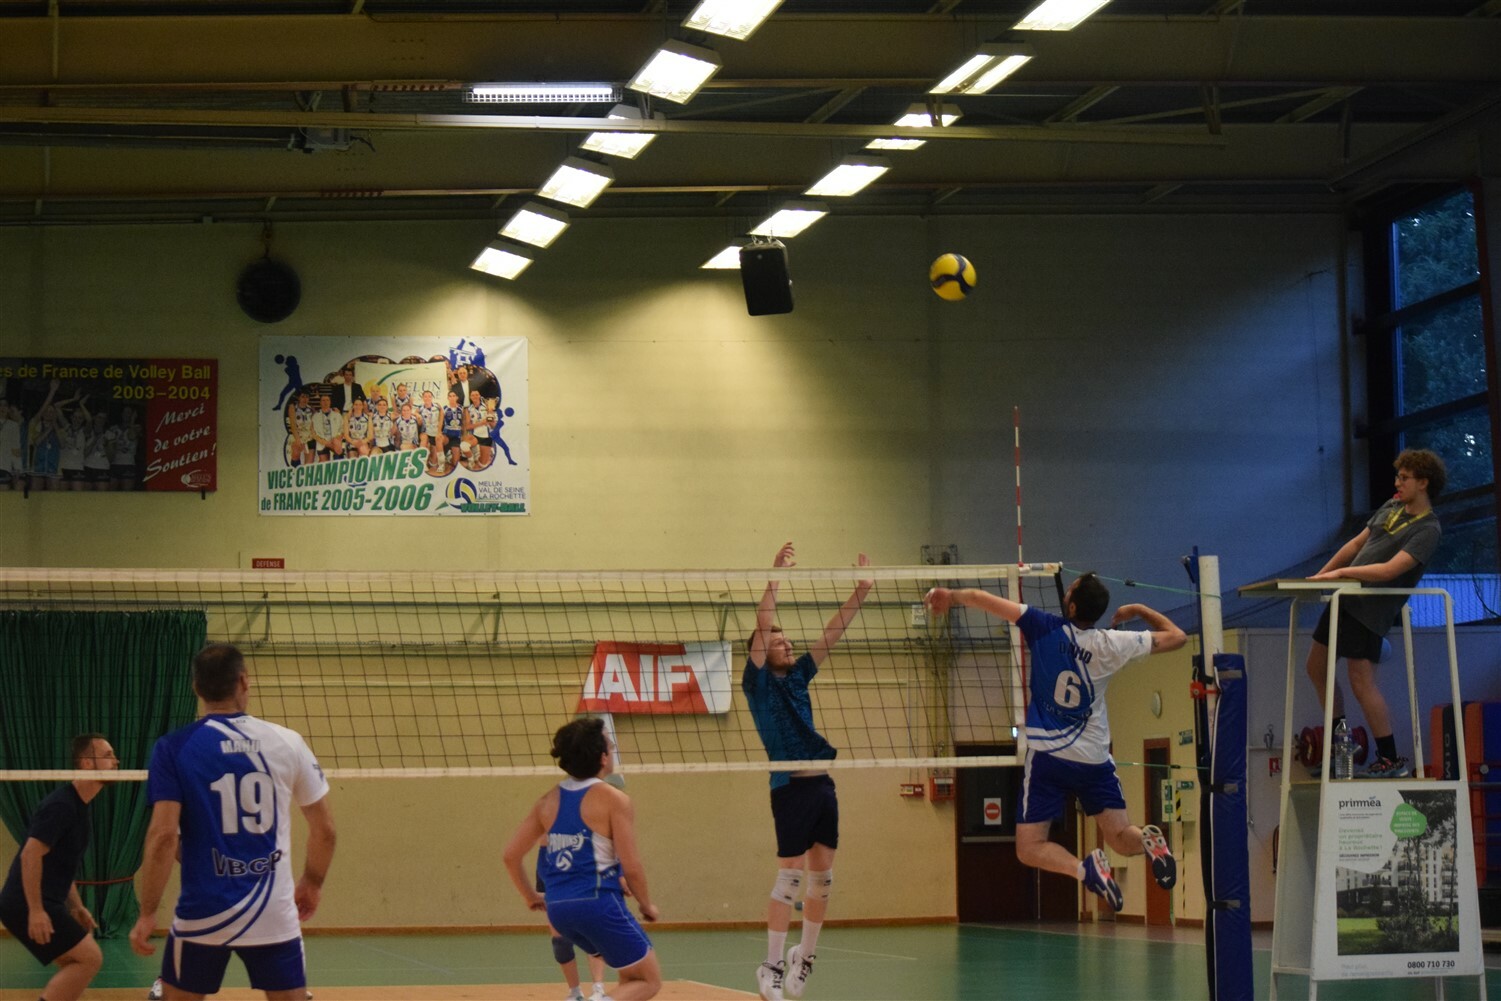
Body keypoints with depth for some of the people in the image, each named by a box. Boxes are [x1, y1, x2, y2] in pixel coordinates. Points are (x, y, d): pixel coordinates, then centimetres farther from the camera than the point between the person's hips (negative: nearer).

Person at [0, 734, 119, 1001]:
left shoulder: (78, 807, 16)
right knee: (89, 958, -12)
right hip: (28, 905, -10)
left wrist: (76, 906, 21)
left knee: (77, 966, 14)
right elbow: (30, 855, -23)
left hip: (44, 903, 10)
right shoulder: (62, 804, -16)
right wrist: (35, 910, -25)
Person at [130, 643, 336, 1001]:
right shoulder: (287, 742, 1)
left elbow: (163, 837, -12)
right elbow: (324, 829, 7)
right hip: (275, 915, 1)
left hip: (203, 915, -1)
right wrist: (312, 884, 23)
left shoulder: (174, 748, -5)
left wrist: (147, 913, -5)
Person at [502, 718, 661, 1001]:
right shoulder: (614, 799, -8)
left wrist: (530, 896, 24)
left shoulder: (549, 800, 9)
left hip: (558, 909, 7)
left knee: (631, 975, 27)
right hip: (598, 903, -7)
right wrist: (646, 904, 7)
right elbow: (631, 866, -10)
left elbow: (511, 855, 11)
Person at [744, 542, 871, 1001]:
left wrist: (861, 593, 5)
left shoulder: (797, 676, 15)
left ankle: (804, 957, 20)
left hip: (822, 783, 7)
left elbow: (831, 635, 13)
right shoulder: (758, 682, -2)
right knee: (789, 876, -7)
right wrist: (775, 576, -20)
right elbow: (761, 629, -14)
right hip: (791, 787, -7)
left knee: (822, 877, 8)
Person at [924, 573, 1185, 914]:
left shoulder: (1045, 628, -7)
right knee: (1121, 837, 9)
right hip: (1094, 759, 3)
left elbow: (980, 598, -6)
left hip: (1048, 757, -2)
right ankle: (1148, 840, -26)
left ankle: (1084, 868, -28)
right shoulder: (1111, 644, -1)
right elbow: (1176, 636, 11)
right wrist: (1138, 610, 23)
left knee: (1030, 848, 0)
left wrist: (951, 595, 14)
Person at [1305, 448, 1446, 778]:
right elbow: (1357, 544, 19)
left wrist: (1340, 572, -22)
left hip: (1371, 610, -9)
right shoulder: (1390, 509, 11)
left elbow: (1390, 569, -25)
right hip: (1346, 598, 9)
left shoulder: (1427, 530, -15)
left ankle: (1391, 760, -2)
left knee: (1362, 682, -11)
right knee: (1317, 668, 15)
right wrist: (1319, 576, 17)